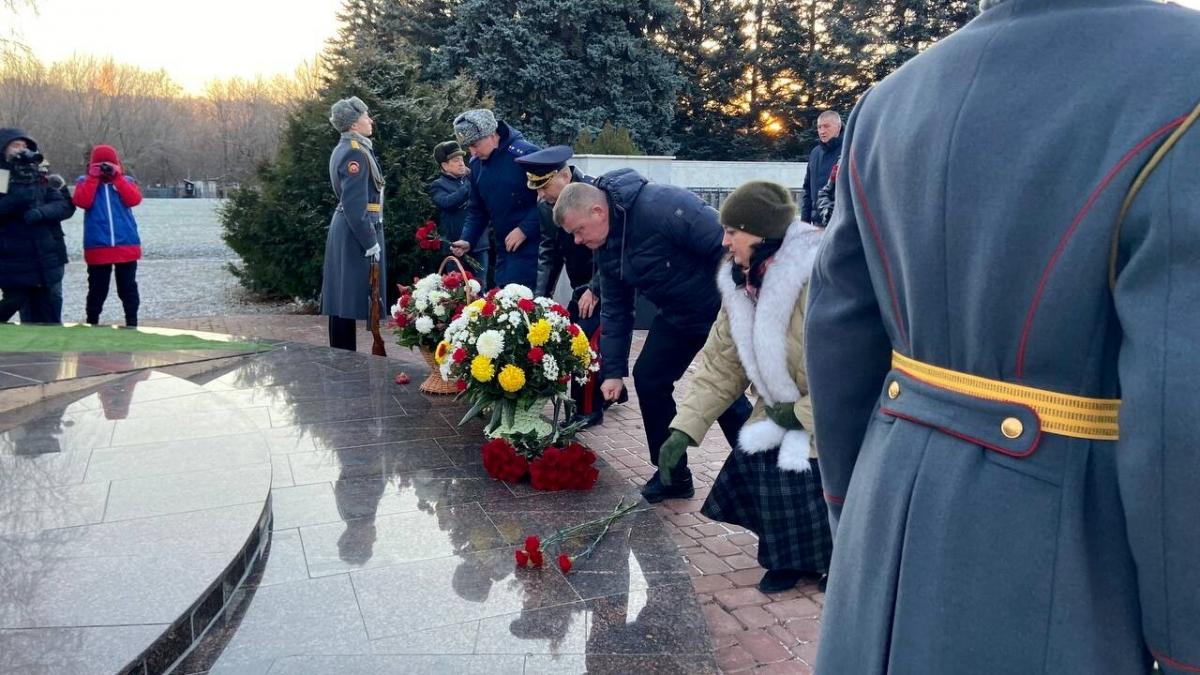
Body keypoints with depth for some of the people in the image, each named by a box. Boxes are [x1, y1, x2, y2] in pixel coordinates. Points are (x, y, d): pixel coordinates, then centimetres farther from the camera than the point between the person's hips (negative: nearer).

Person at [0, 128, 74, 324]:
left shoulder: (40, 178, 13)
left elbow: (66, 206, 1)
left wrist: (41, 212, -17)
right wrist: (22, 194, -24)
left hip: (48, 261, 3)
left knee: (49, 320, 5)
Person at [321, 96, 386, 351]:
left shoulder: (345, 149, 14)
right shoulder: (355, 153, -16)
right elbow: (355, 205, -21)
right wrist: (371, 243, -19)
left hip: (344, 230, 10)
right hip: (356, 232, -10)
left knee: (343, 299, 12)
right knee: (350, 300, -6)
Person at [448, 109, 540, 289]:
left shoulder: (524, 153, -15)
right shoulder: (477, 164, 9)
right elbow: (477, 210, 16)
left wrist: (524, 229, -20)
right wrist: (467, 240, 2)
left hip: (530, 245, -8)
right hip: (504, 248, 8)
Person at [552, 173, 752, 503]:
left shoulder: (662, 206, -31)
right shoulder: (606, 248, -2)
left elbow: (725, 245, -30)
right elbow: (615, 310, 5)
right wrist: (613, 371, 2)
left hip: (726, 307, -8)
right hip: (678, 315, 8)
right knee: (648, 378, 4)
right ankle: (673, 473, 18)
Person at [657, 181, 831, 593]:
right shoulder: (741, 284, -3)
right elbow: (720, 364, -1)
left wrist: (802, 414, -21)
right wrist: (684, 429, -10)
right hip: (784, 414, 7)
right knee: (754, 467, -10)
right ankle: (790, 558, 16)